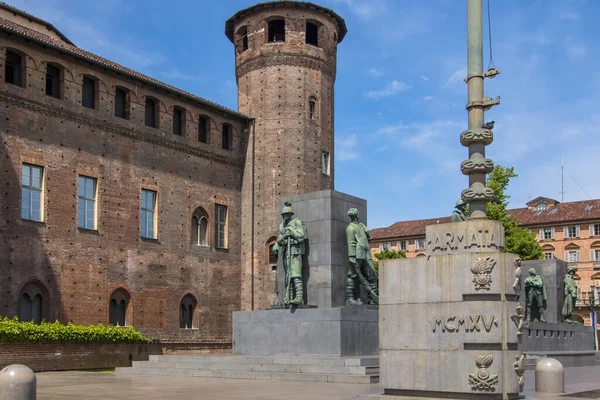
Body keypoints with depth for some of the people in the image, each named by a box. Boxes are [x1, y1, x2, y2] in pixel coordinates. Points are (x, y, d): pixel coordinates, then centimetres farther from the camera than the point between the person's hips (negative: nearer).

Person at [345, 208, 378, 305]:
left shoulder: (361, 225, 24)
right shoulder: (351, 228, -2)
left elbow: (369, 237, 31)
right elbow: (351, 243, -12)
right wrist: (352, 257, -19)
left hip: (366, 256, 8)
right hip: (357, 256, -8)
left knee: (372, 276, 5)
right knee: (353, 276, -8)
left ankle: (373, 299, 8)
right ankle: (349, 299, -9)